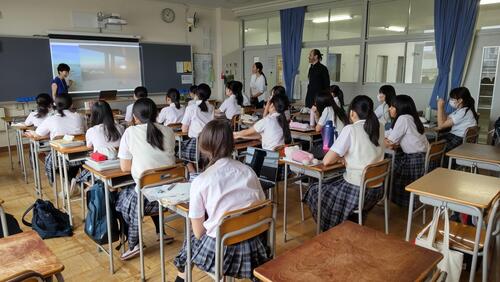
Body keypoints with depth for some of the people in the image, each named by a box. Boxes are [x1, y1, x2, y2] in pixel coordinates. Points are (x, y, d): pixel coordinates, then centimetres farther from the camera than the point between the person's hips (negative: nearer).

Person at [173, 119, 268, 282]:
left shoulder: (200, 182, -13)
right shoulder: (249, 171, -3)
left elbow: (198, 232, -6)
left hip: (218, 251, -3)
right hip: (253, 249, 3)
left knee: (191, 239, 28)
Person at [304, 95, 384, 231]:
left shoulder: (350, 129, -16)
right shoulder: (380, 128, 3)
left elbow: (326, 161, -16)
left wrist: (340, 157, 2)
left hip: (357, 190, -7)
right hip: (377, 189, 7)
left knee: (314, 191, 17)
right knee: (332, 184, 31)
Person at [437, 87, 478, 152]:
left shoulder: (463, 112, -18)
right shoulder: (459, 110, 11)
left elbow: (441, 125, -19)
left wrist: (440, 107, -12)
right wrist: (442, 107, 3)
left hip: (460, 141, -9)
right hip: (454, 136, 9)